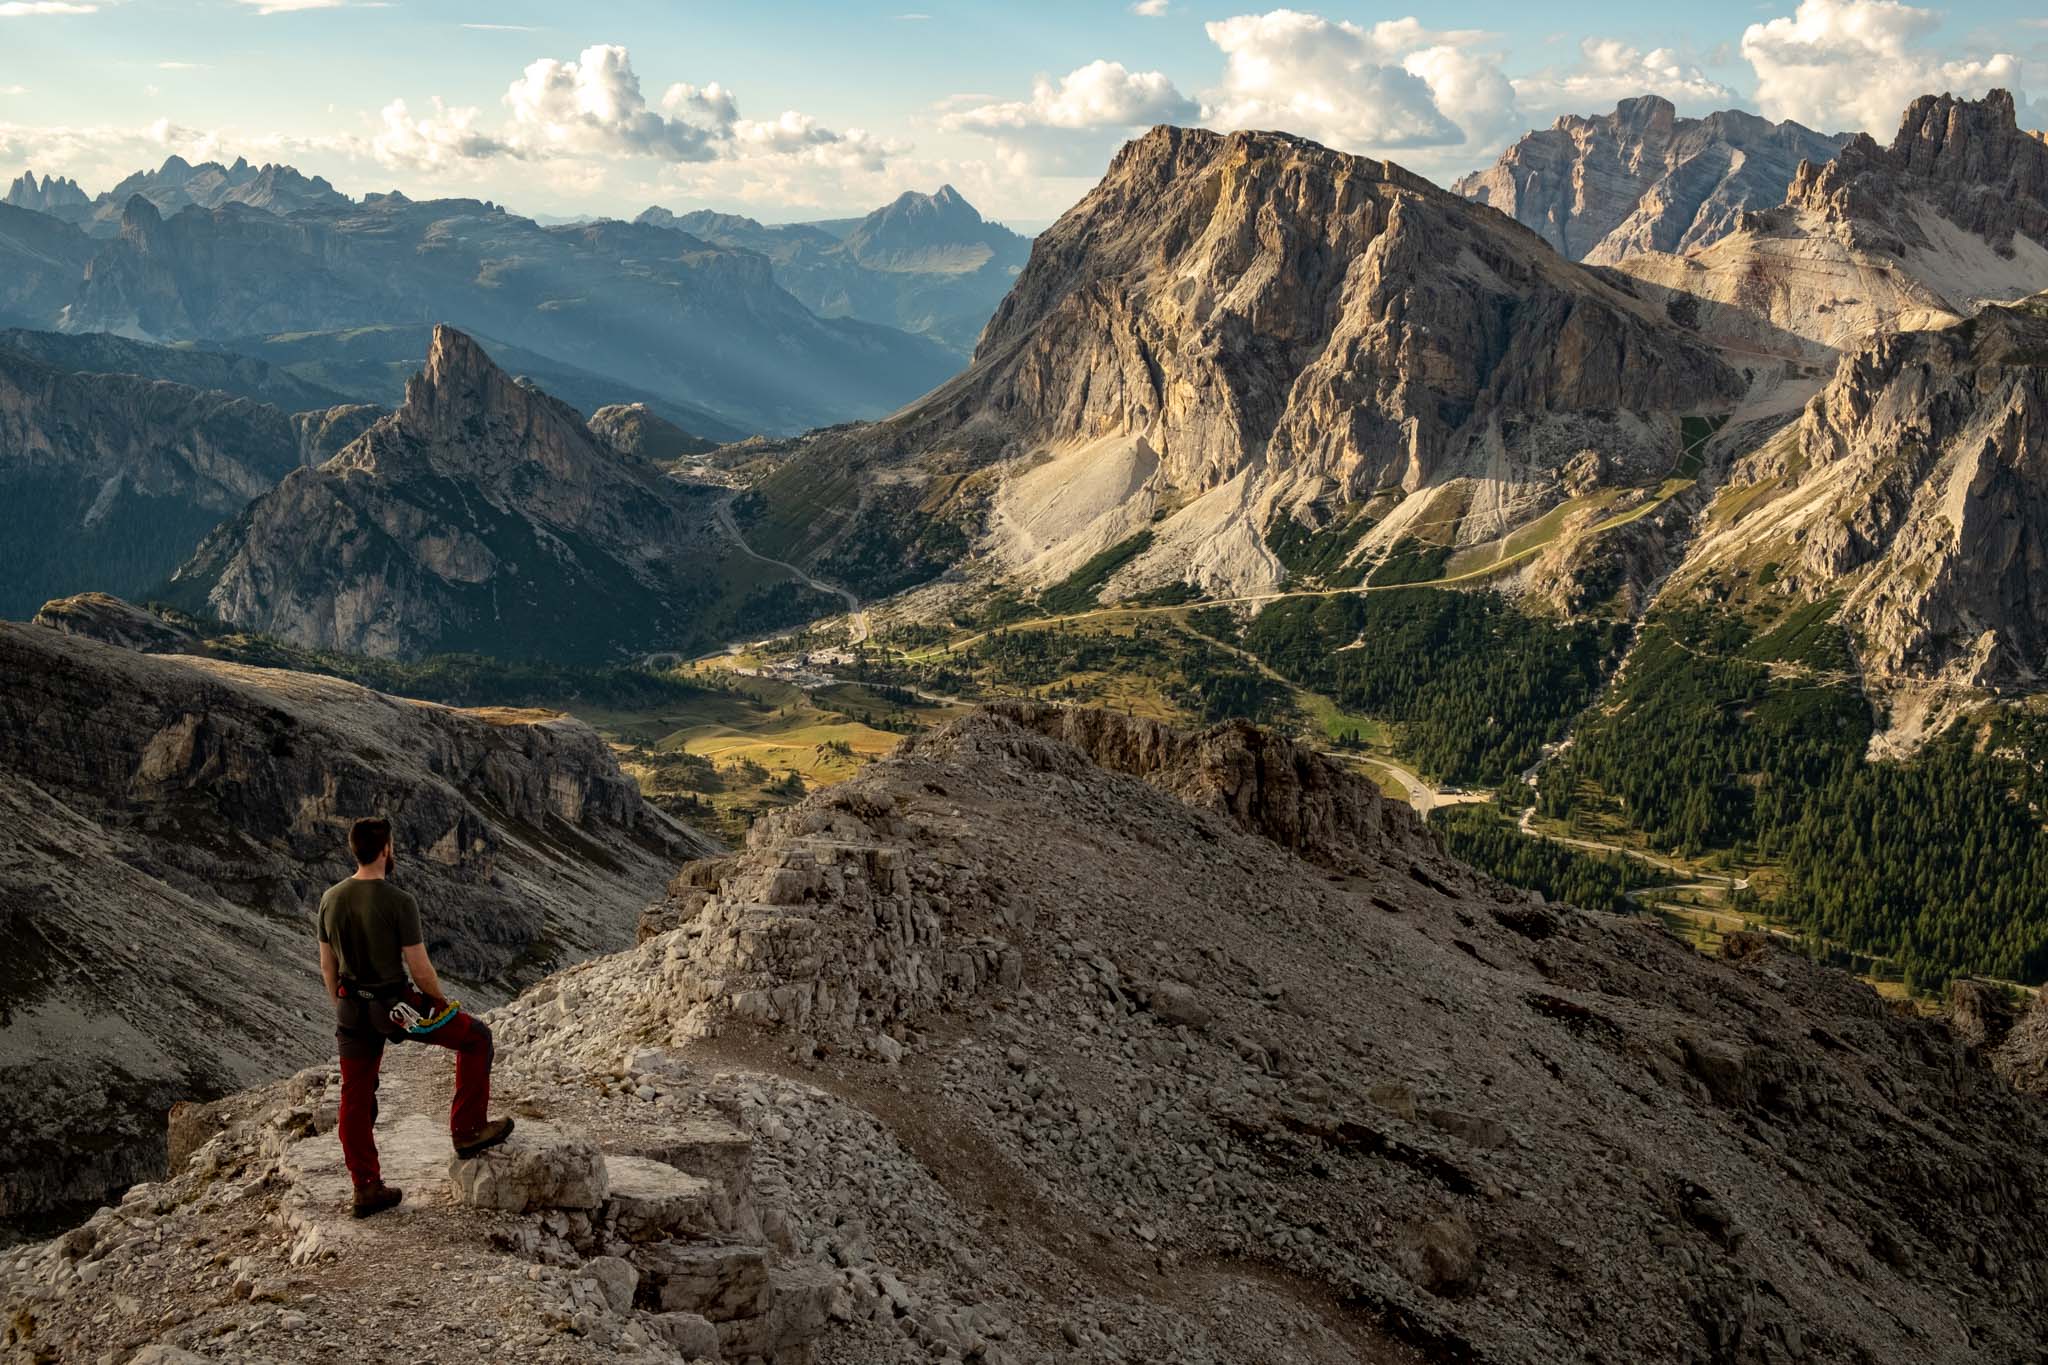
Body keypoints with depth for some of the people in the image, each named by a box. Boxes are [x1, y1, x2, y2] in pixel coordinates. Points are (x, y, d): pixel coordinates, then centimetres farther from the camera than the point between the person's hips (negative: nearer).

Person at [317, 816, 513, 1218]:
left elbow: (327, 966, 8)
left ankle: (366, 1189, 23)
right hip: (397, 1006, -6)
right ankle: (468, 1130, 19)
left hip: (353, 1008, 6)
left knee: (355, 1097, 15)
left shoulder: (330, 899, -1)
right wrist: (440, 1000, 1)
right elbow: (420, 968, -17)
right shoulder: (399, 903, -20)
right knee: (476, 1036, 14)